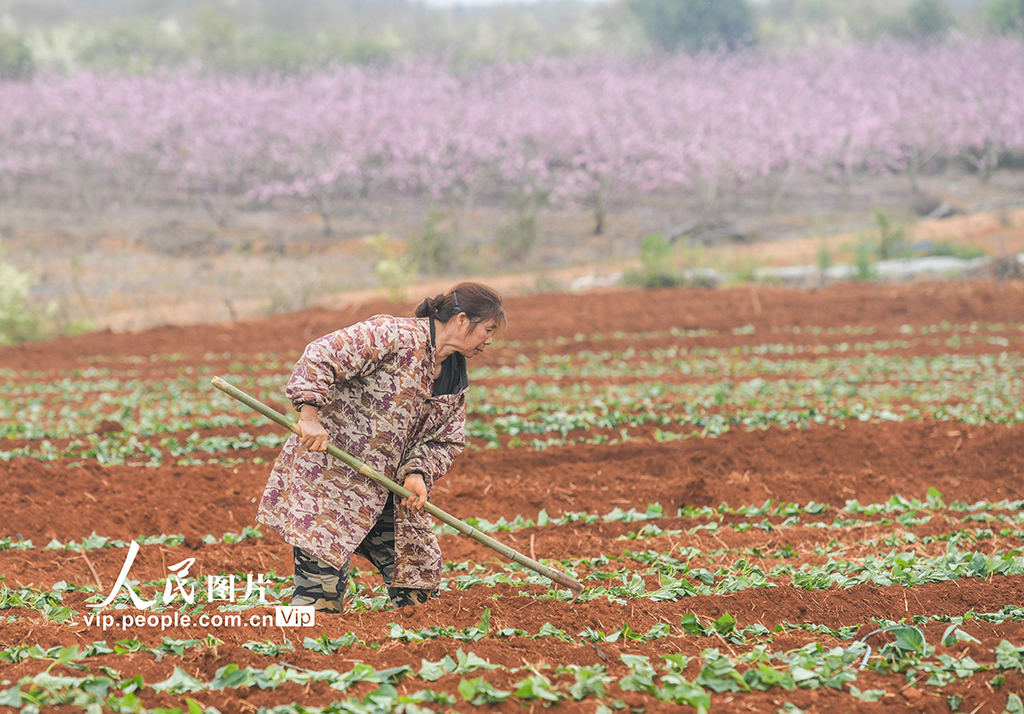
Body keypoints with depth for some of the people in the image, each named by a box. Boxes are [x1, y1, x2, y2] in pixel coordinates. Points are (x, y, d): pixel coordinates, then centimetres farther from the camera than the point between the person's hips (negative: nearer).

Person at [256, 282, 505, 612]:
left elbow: (447, 442, 11)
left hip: (385, 491, 8)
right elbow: (322, 356, -21)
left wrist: (418, 473, -9)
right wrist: (310, 414, -29)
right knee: (321, 596, -12)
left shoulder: (457, 382, 11)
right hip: (329, 471, -8)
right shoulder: (396, 336, -16)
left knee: (420, 576, 12)